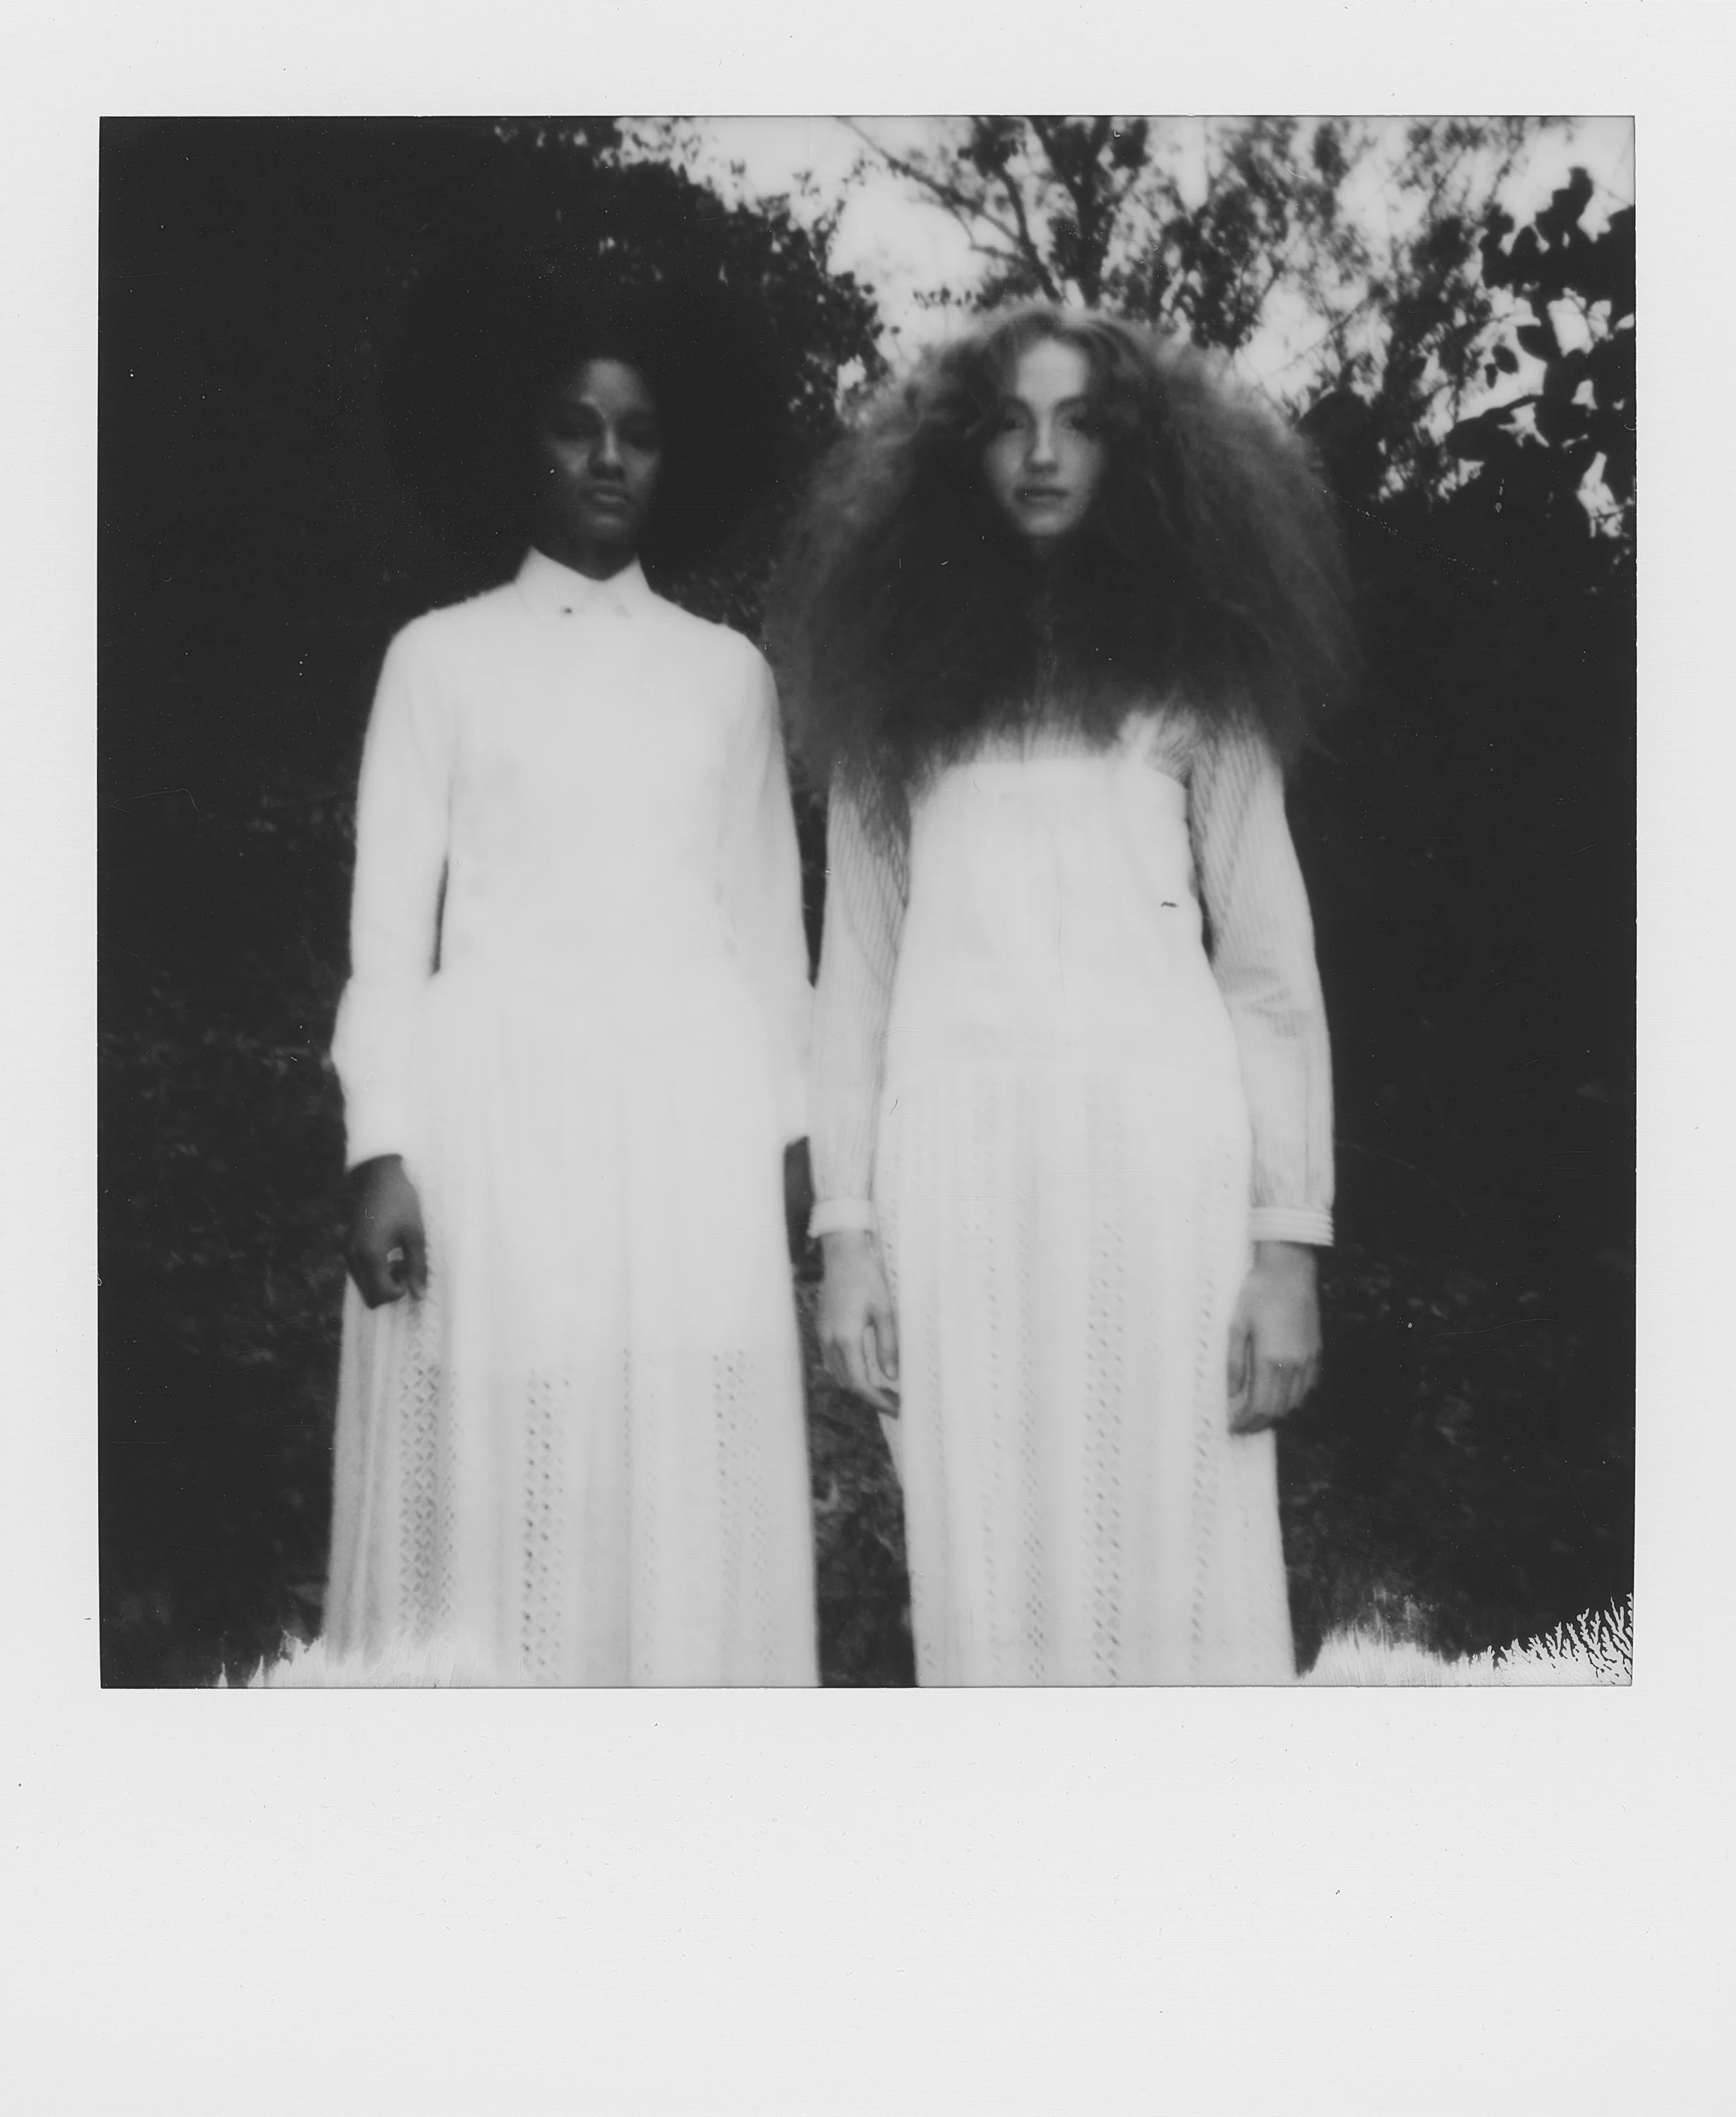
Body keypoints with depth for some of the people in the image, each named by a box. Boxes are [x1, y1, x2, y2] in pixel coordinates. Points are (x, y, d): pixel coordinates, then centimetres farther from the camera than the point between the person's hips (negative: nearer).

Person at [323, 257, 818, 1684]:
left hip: (690, 1135, 2)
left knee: (685, 1508, -1)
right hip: (500, 1122, -2)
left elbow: (769, 923, 13)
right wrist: (383, 1150, -6)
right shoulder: (442, 657, 9)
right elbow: (390, 922, 4)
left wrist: (788, 1148, 5)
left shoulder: (730, 671, 15)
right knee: (498, 1500, -4)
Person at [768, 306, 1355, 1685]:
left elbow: (1271, 968, 7)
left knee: (1178, 1566, -5)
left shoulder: (1193, 666, 13)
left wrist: (1288, 1238, -2)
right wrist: (846, 1228, 1)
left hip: (1159, 1141, -1)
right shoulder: (903, 674, 15)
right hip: (953, 1152, 1)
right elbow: (855, 972, 11)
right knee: (990, 1581, 0)